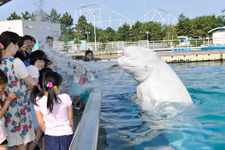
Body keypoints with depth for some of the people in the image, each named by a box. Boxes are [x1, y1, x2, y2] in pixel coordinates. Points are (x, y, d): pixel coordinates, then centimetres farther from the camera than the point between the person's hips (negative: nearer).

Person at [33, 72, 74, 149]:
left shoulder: (38, 102, -11)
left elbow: (41, 123, -1)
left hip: (50, 136, 1)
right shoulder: (65, 98, -15)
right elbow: (70, 118, -3)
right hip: (66, 134, 0)